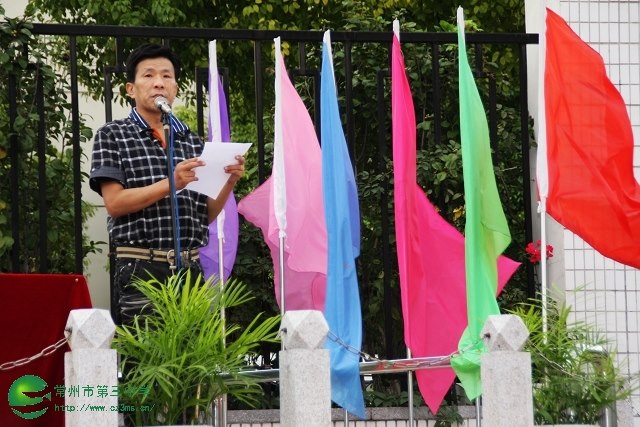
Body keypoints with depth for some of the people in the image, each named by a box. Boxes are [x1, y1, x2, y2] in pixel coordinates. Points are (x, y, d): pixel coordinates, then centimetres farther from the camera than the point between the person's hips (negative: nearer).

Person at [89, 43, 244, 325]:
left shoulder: (192, 142, 16)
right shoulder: (112, 136, 4)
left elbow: (206, 215, 15)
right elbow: (114, 202, -8)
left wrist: (229, 182, -3)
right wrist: (171, 184, -17)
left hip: (189, 269, 4)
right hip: (140, 270, -4)